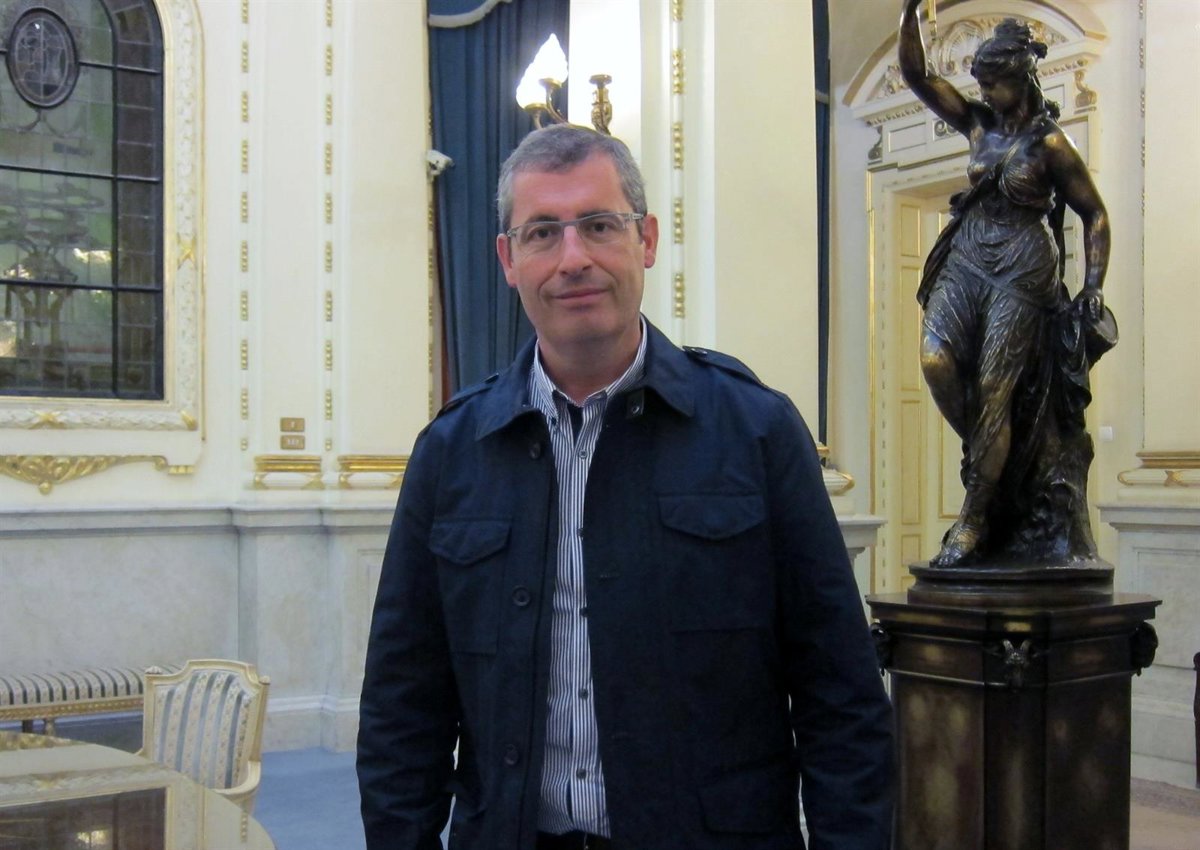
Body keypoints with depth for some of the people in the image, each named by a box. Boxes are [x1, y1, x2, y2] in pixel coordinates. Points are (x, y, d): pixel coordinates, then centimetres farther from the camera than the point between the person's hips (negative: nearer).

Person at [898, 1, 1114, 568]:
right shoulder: (979, 124, 10)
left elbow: (1095, 215, 1)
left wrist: (1093, 290, -7)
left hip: (1022, 272, -5)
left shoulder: (1049, 144, -4)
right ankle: (988, 455, 8)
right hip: (967, 259, 5)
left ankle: (973, 525, -4)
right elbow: (916, 74, 7)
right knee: (935, 358, -17)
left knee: (994, 390, -8)